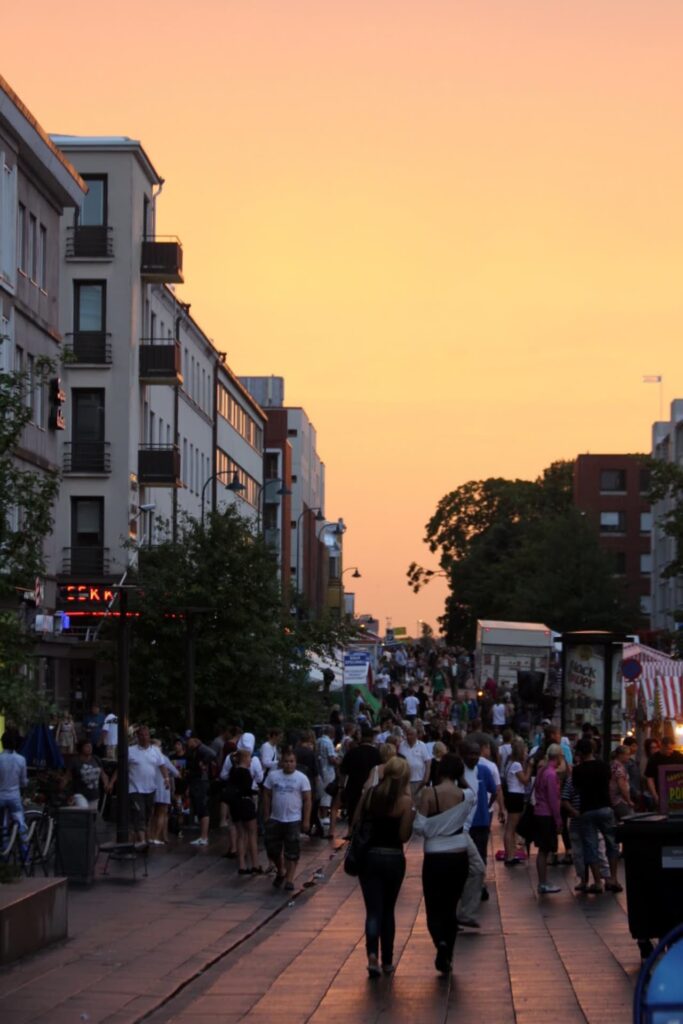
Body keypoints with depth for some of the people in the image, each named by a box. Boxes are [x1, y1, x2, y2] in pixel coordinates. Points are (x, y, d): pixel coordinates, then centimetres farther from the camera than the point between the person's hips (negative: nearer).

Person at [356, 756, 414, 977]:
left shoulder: (369, 795, -1)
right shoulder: (405, 801, -10)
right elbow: (404, 835, -11)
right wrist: (411, 814, 1)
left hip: (369, 857, 1)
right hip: (393, 858, -1)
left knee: (373, 910, 1)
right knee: (388, 910, 15)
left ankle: (372, 955, -21)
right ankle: (387, 961, 20)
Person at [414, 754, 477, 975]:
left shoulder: (428, 794, -13)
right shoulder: (466, 795, -6)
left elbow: (419, 827, -13)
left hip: (435, 858, -2)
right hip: (459, 857, 3)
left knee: (434, 909, 7)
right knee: (450, 908, 16)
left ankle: (441, 941, -22)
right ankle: (446, 957, 15)